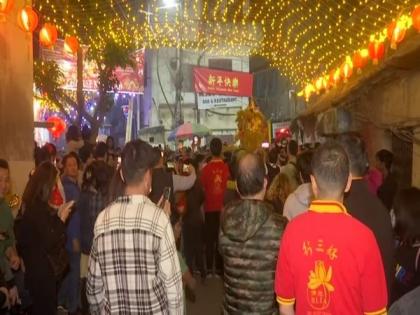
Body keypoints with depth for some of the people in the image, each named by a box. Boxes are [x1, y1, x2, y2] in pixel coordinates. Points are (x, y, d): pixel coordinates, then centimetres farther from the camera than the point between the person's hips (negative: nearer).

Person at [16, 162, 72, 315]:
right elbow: (50, 243, -23)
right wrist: (61, 218, -16)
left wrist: (56, 214, 4)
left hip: (36, 269, 10)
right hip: (42, 272, -10)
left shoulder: (32, 205, 6)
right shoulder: (38, 209, -23)